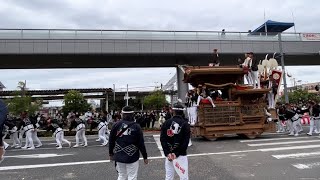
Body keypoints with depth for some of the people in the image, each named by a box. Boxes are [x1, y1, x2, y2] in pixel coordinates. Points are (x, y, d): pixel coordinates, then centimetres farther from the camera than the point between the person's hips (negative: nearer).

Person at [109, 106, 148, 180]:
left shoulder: (116, 125, -3)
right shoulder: (136, 126, -10)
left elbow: (111, 141, 4)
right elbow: (141, 143, -8)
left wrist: (111, 153, 18)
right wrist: (145, 157, 3)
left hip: (119, 156, 3)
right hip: (132, 157, -3)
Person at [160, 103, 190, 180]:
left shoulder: (166, 123, 1)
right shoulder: (185, 124, -4)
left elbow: (162, 139, -5)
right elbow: (186, 142, -10)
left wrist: (167, 153, -8)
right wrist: (174, 153, -10)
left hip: (169, 154, 3)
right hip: (182, 155, -3)